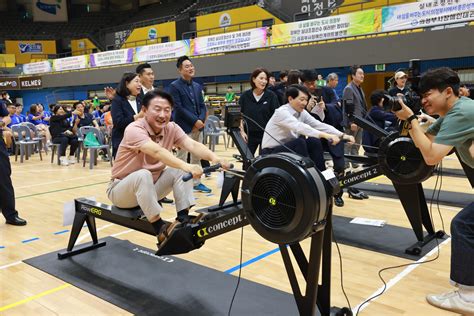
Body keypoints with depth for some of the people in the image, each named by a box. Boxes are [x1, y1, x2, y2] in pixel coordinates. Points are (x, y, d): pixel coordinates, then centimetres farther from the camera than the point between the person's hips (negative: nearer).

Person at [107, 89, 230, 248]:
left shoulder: (171, 128, -9)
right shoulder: (134, 129, -27)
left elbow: (192, 145, -26)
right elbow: (157, 151, -45)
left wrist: (214, 158, -46)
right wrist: (186, 166, -60)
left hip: (150, 187, 6)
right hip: (122, 189, -5)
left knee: (181, 171, -15)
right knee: (143, 175, -36)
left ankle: (184, 218, -13)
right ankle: (160, 228, -27)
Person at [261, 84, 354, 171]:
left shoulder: (302, 113, 2)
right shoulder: (281, 112, -21)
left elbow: (319, 125, -6)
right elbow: (300, 127, -37)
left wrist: (342, 135, -19)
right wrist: (325, 135, -46)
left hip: (289, 148, 7)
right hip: (271, 153, -7)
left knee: (314, 142, -13)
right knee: (299, 142, -30)